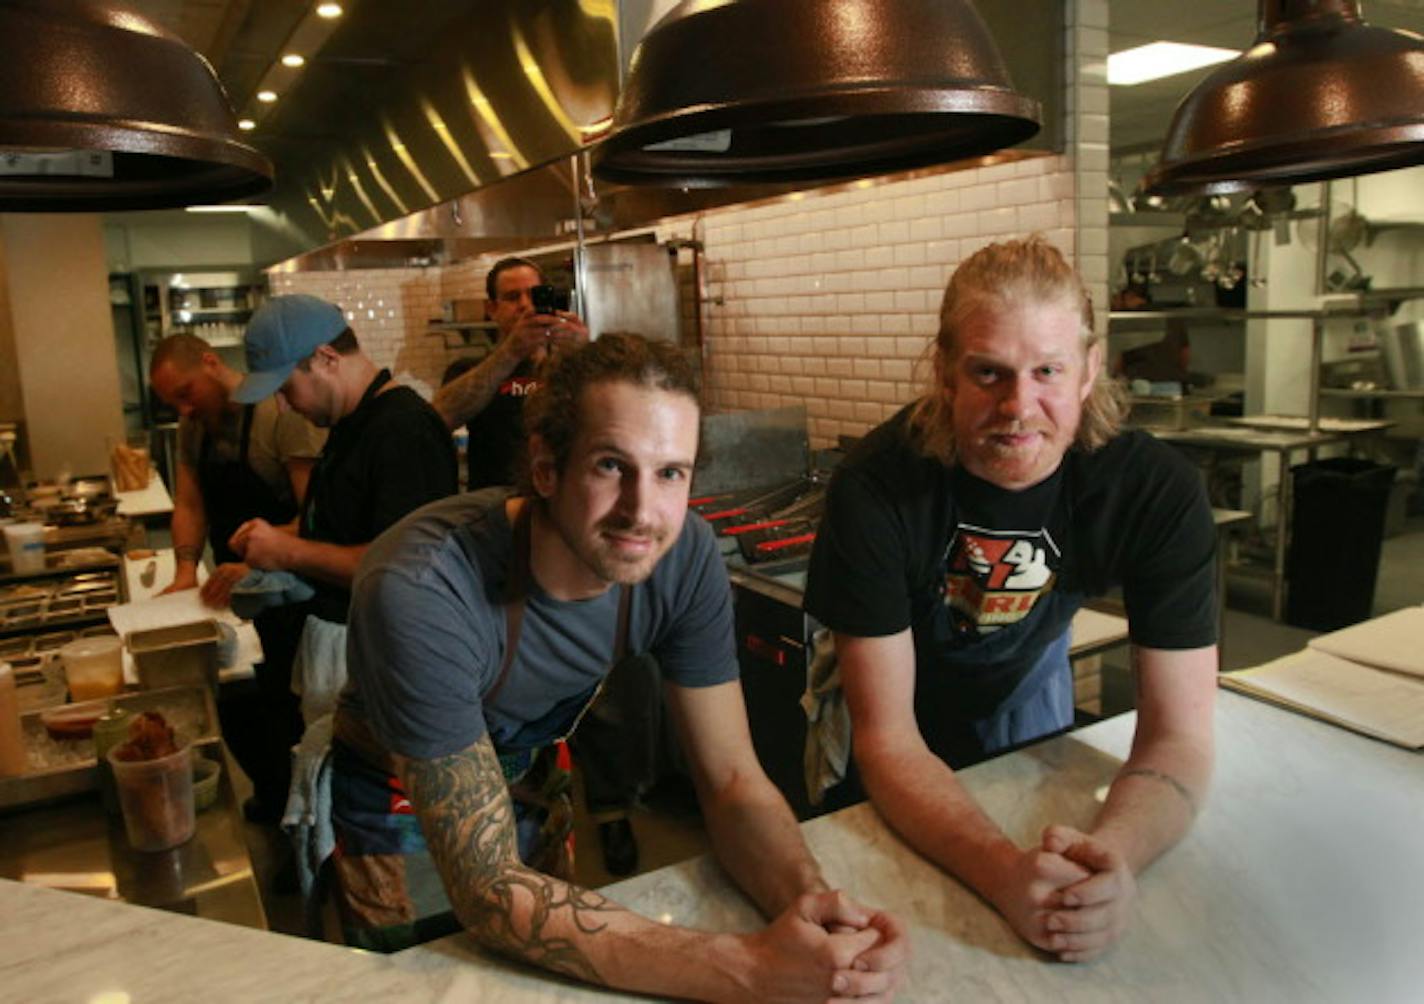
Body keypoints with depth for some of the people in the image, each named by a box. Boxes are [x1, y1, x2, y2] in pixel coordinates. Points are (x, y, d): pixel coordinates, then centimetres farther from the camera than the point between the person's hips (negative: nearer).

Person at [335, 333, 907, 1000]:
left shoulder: (685, 555, -26)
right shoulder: (420, 595, -40)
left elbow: (732, 780, -18)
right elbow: (488, 892, -38)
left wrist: (810, 898, -40)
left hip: (533, 777, 4)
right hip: (400, 802, -3)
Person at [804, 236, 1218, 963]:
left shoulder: (1158, 492, -31)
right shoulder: (874, 488, -37)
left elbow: (1177, 735, -28)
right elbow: (887, 741, -34)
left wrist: (1110, 856, -50)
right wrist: (1005, 872, -52)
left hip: (1027, 678, 2)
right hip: (892, 686, -1)